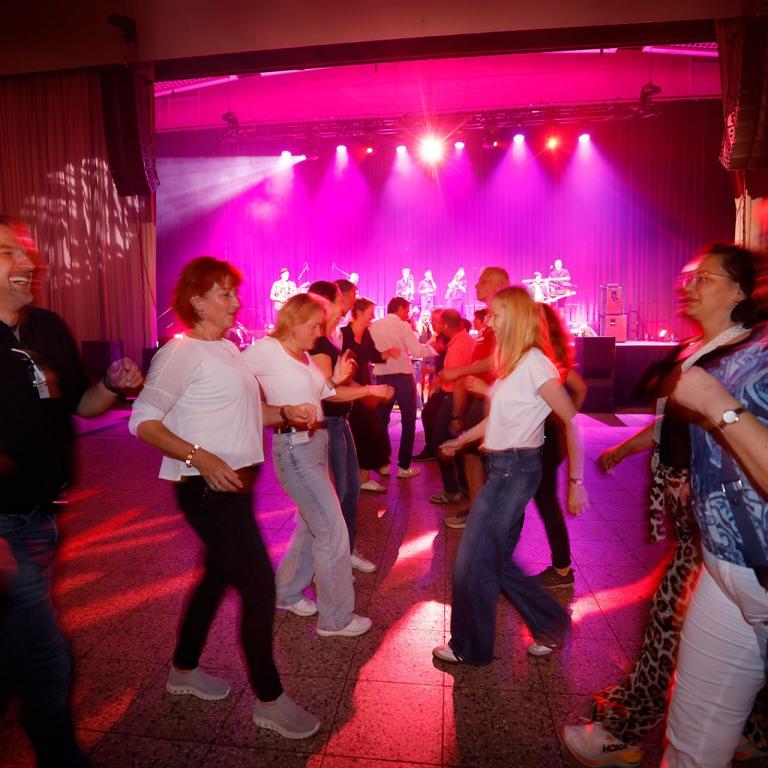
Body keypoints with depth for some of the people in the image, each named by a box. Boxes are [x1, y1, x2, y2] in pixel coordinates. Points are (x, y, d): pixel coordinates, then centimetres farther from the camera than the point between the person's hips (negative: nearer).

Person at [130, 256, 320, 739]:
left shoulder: (229, 350, 10)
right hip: (208, 488, -9)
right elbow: (143, 422, -18)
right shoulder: (182, 353, -15)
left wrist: (285, 413, 1)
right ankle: (269, 699, 16)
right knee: (260, 583, -3)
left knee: (219, 574, 21)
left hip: (235, 482, 9)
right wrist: (202, 458, -28)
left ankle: (184, 669, 43)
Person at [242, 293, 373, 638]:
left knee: (312, 526, 19)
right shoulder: (265, 350, -13)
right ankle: (336, 618, 14)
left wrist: (335, 380, -1)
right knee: (333, 531, -2)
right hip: (295, 447, -9)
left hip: (317, 442, 9)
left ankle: (287, 593, 39)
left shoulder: (304, 356, 11)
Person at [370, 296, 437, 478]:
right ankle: (404, 466, 7)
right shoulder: (403, 326, -7)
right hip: (403, 377, -4)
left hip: (382, 377, 4)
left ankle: (383, 464, 18)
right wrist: (430, 348, 1)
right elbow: (416, 351, -16)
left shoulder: (374, 327, 6)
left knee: (382, 421, 15)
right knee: (408, 421, 7)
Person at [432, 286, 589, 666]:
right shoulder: (510, 361, 11)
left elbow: (572, 421, -15)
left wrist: (576, 482, -14)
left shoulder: (534, 363, -16)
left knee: (473, 563, 2)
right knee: (498, 560, 16)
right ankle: (551, 625, 34)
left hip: (515, 470, -9)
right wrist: (461, 439, 24)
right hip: (502, 467, 9)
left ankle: (470, 648, 23)